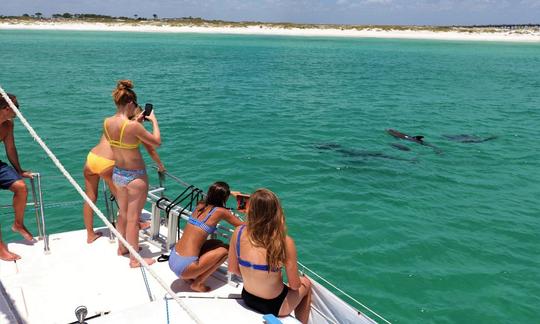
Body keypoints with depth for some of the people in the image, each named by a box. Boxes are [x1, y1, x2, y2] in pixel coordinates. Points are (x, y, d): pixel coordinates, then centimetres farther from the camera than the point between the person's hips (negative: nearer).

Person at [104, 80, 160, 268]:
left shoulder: (107, 123, -5)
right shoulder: (133, 126, -27)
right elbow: (157, 142, -14)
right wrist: (154, 120, -3)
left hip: (117, 173, 7)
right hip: (135, 176, -7)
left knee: (123, 213, 25)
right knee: (133, 218, 6)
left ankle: (122, 247, 43)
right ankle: (135, 258, 19)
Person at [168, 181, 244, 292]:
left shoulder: (200, 205, 8)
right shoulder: (220, 211, -10)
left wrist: (229, 192, 40)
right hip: (183, 268, -7)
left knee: (216, 243, 20)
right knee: (225, 249, 6)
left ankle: (190, 276, 15)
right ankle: (197, 284, 5)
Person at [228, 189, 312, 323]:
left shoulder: (238, 233, -17)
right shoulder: (285, 242, -27)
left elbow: (233, 269, -3)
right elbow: (294, 285, -17)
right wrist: (300, 280, 6)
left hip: (247, 299, 4)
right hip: (273, 306, -4)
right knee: (306, 284, 27)